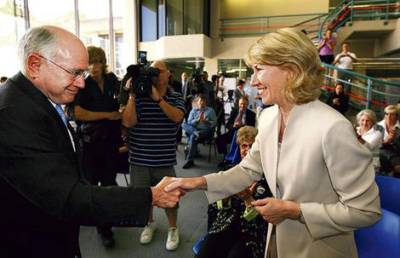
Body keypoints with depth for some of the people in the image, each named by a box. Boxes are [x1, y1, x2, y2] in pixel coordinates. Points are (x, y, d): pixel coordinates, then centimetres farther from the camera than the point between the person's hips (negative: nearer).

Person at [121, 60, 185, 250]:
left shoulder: (176, 98, 0)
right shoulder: (138, 96, -2)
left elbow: (177, 117, -20)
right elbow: (128, 122, -12)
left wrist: (157, 97, -25)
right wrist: (131, 95, -16)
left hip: (164, 161, -1)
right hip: (139, 159, 1)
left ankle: (173, 229, 36)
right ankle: (150, 223, 46)